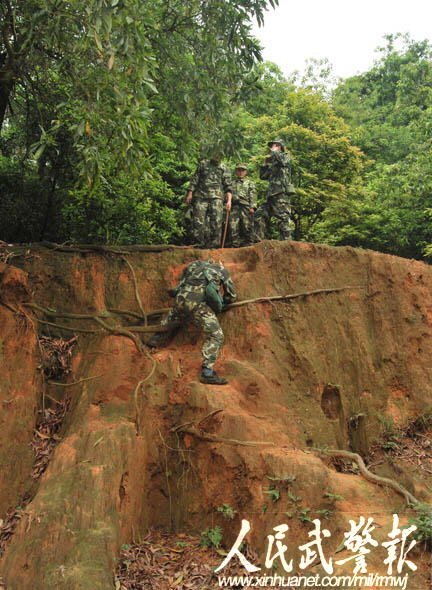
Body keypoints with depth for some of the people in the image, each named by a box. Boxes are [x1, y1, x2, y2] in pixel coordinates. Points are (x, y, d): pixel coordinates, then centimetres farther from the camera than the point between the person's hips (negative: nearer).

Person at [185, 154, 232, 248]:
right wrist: (190, 193, 4)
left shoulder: (223, 169, 16)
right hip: (200, 197, 0)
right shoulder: (203, 164, 17)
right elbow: (195, 179, 14)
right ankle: (198, 245, -2)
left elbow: (228, 186, 11)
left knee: (216, 223, -10)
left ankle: (214, 246, -8)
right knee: (198, 222, -7)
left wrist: (229, 200, -2)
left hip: (216, 198, 0)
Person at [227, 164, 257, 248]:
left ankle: (248, 245, -4)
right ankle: (234, 245, -5)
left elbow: (253, 196, 6)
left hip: (246, 207, -2)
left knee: (247, 227, -7)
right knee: (233, 227, -7)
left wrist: (252, 207, -8)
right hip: (234, 207, 2)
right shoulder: (232, 183, 25)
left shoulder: (250, 183, 18)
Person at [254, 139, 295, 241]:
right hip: (272, 194, 9)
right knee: (260, 214, 5)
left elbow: (282, 161, -16)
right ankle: (259, 241, 6)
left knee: (283, 219, -14)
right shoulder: (272, 164, 29)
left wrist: (274, 152, -1)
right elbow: (263, 176, 29)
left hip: (282, 193, -9)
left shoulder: (285, 156, 8)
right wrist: (265, 163, 21)